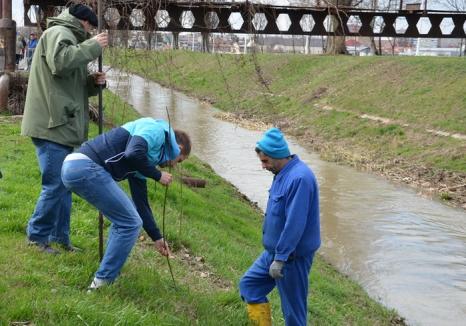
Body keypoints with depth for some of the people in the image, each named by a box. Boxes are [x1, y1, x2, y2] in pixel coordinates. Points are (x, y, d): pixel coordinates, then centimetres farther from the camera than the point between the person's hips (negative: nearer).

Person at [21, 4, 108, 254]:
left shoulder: (68, 37, 26)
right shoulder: (59, 32, -5)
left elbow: (73, 86, 25)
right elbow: (60, 62, -26)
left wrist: (92, 83, 5)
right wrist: (92, 46, -18)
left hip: (62, 126, 11)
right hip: (51, 125, -11)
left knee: (65, 185, 14)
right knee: (54, 185, -7)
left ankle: (60, 237, 21)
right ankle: (37, 236, 6)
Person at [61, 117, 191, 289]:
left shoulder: (141, 161, 28)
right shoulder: (156, 130, 2)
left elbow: (141, 202, 32)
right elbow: (133, 154, -19)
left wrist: (157, 238, 37)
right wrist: (158, 175, -2)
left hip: (72, 168, 10)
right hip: (85, 167, -10)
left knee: (124, 218, 22)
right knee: (129, 223, -1)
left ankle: (108, 274, 27)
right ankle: (102, 284, 6)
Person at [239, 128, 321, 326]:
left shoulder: (299, 178, -25)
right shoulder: (283, 174, 6)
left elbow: (295, 224, -28)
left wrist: (280, 258, -24)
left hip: (293, 255, -10)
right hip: (275, 250, 10)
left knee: (293, 308, 3)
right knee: (249, 285, 16)